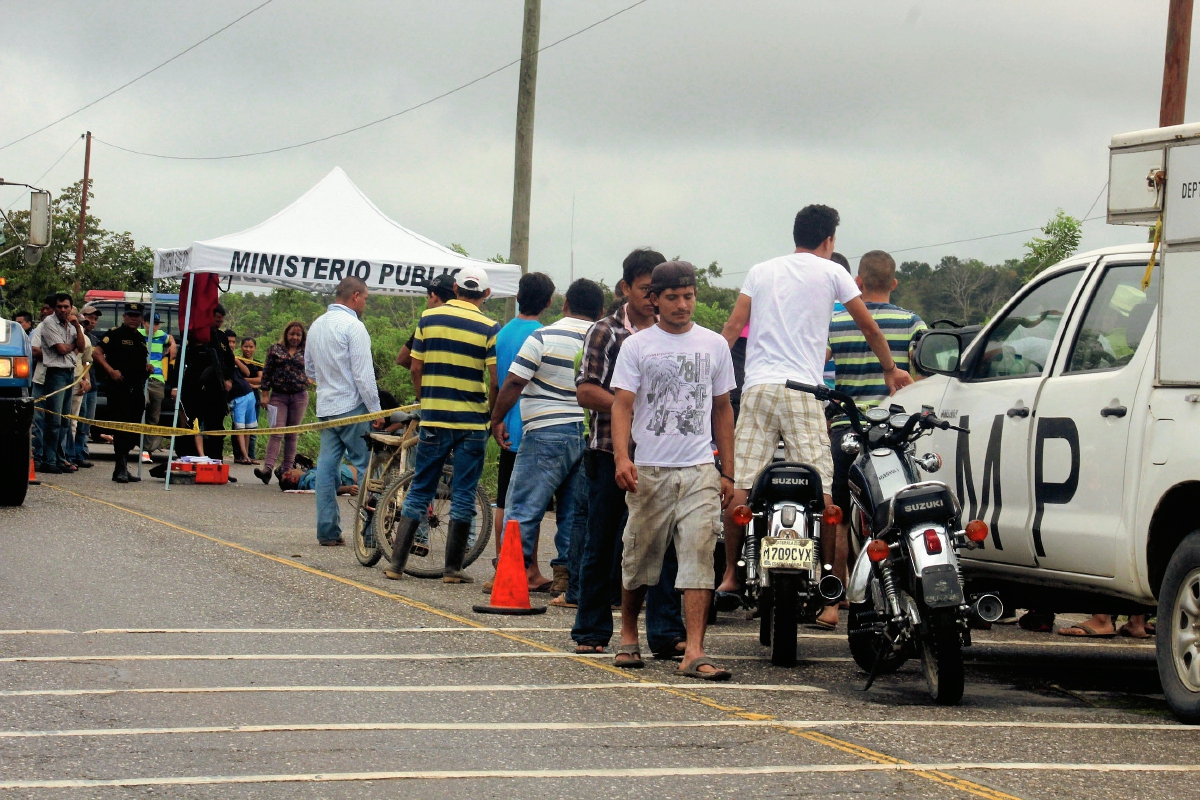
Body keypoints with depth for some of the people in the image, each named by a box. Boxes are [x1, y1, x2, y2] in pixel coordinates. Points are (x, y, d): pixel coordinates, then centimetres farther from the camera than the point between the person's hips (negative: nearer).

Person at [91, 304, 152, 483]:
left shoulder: (141, 339, 21)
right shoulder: (114, 335, -2)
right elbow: (97, 352, -10)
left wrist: (148, 368, 11)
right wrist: (111, 371, -19)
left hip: (136, 389, 8)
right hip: (118, 388, -8)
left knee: (134, 430, 8)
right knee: (121, 426, -12)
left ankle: (122, 468, 15)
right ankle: (121, 468, -15)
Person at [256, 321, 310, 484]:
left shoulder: (305, 353, 10)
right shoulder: (275, 349, 6)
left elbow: (311, 373, 19)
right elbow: (266, 372, 4)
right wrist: (265, 394, -1)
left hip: (299, 396, 2)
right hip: (278, 396, -2)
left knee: (292, 434, 4)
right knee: (276, 432, -12)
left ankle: (286, 468, 11)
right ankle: (268, 466, -19)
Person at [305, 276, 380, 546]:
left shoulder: (317, 325, 13)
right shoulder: (353, 326, -13)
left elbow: (309, 369, 22)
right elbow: (363, 375, -15)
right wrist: (376, 410, -11)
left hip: (324, 408, 8)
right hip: (352, 408, -8)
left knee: (327, 465, 6)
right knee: (366, 467, -3)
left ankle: (328, 531, 5)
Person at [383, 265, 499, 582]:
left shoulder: (428, 318, 2)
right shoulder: (489, 329, -5)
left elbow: (416, 369, 5)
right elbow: (496, 382, -10)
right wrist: (492, 415, 5)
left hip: (434, 418, 2)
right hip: (472, 421, -2)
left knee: (419, 490, 9)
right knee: (463, 494, 4)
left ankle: (396, 562, 6)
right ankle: (453, 568, 4)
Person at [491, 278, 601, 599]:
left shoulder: (545, 337, -6)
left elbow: (514, 382, -9)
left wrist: (497, 420, 1)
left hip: (547, 432, -5)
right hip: (589, 436, 5)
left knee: (523, 507, -2)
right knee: (576, 513, 10)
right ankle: (566, 576, 8)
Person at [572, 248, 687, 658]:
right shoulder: (605, 333, 3)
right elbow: (585, 391, -4)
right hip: (611, 452, -2)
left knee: (664, 544, -3)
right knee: (602, 544, 5)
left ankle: (665, 632, 0)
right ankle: (592, 630, 15)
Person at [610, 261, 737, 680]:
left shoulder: (714, 345, 12)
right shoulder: (637, 345, 4)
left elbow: (722, 410, 17)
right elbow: (622, 405, -3)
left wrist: (727, 472, 13)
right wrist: (622, 457, -19)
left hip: (699, 471, 1)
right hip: (649, 470, -1)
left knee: (699, 557, -9)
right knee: (639, 557, 7)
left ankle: (694, 653, -15)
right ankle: (628, 637, 28)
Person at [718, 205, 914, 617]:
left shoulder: (761, 271, 19)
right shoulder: (830, 272, 10)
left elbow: (733, 327, 12)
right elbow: (868, 326, 15)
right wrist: (890, 369, 28)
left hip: (756, 386, 4)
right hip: (801, 389, -3)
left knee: (739, 487, 1)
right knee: (820, 490, -3)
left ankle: (730, 575, 2)